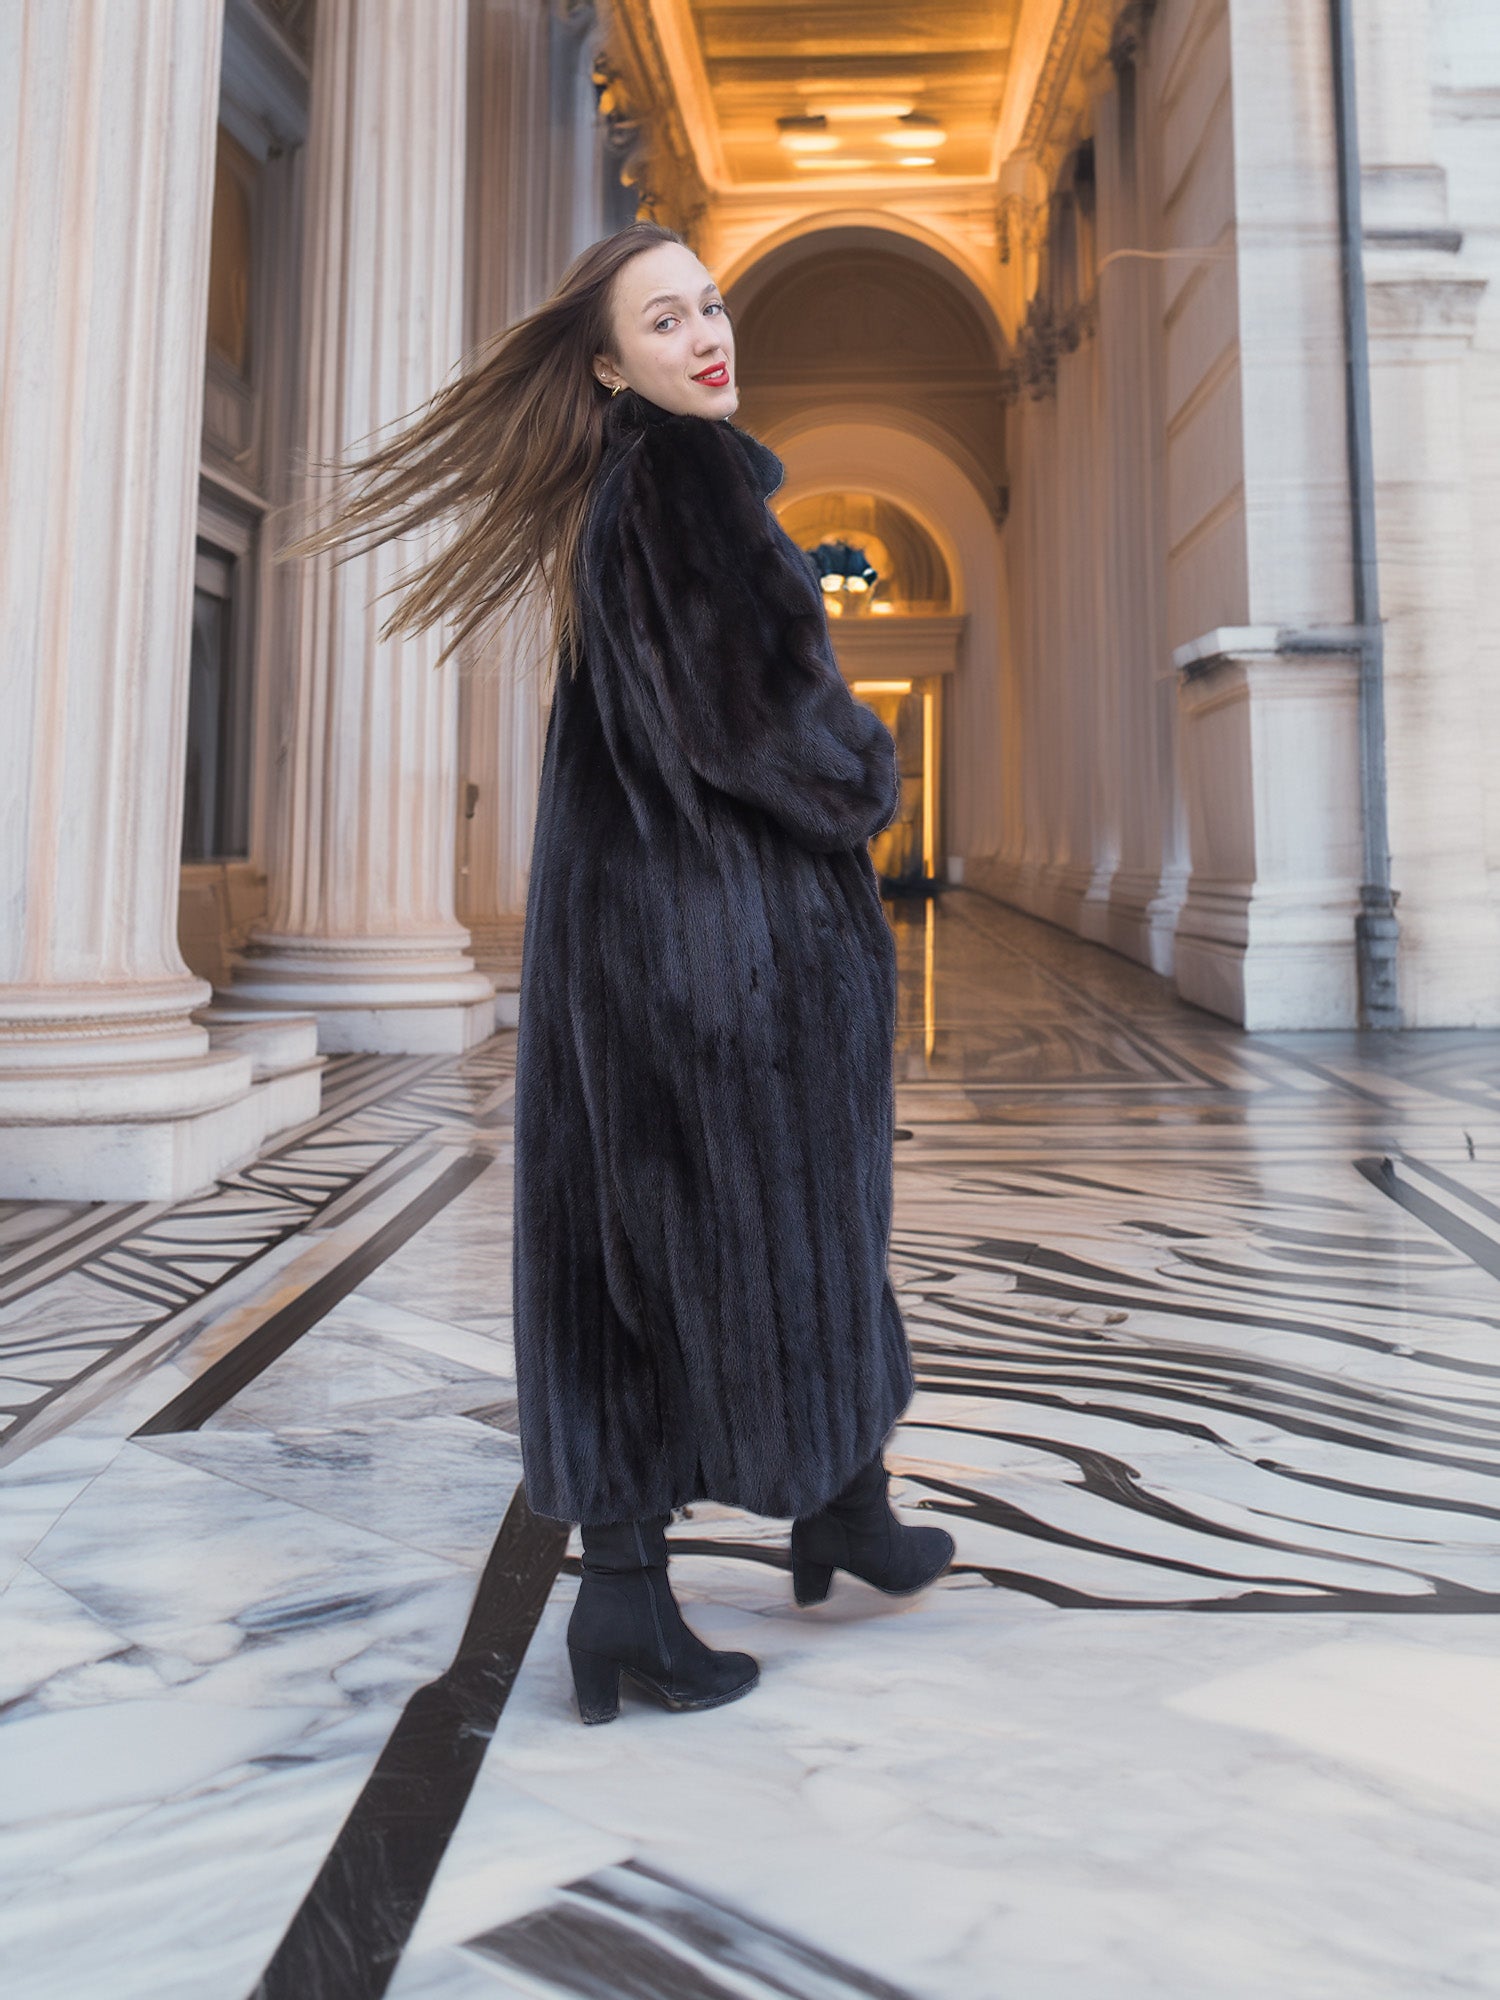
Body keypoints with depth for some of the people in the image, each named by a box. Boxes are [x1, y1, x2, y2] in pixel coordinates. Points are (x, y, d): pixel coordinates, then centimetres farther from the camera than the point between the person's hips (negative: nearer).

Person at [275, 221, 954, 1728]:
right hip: (736, 911, -8)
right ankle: (841, 1504, 28)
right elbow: (767, 706, -17)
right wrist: (867, 776, 2)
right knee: (782, 1211, 7)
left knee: (638, 1226, 7)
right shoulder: (696, 481, -9)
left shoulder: (614, 498, 18)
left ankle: (626, 1578, 14)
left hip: (628, 913, 8)